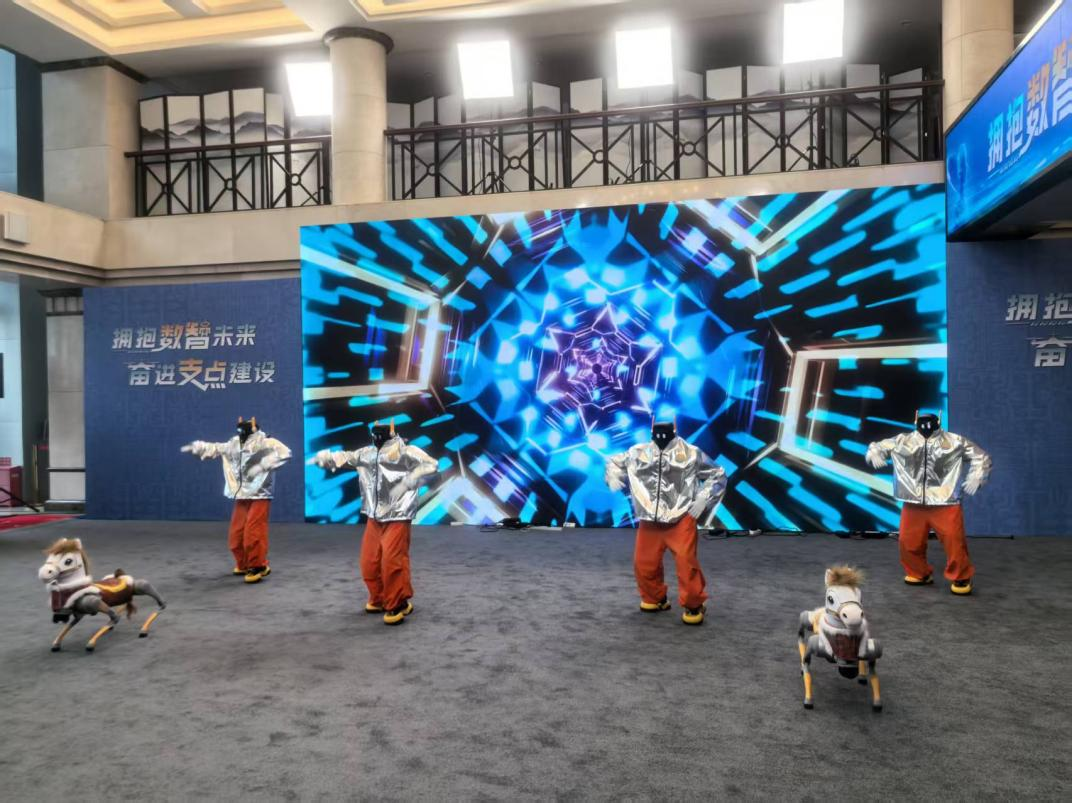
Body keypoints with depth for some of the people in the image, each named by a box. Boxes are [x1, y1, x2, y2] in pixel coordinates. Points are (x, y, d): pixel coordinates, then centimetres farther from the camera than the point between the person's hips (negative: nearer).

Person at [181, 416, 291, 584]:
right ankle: (244, 565, 29)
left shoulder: (264, 441, -13)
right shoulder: (235, 443, 11)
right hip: (241, 496, 8)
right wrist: (195, 447, 19)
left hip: (259, 496, -8)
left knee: (253, 533, -12)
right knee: (236, 535, 12)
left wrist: (262, 466, -28)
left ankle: (258, 567, 0)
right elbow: (216, 449, 26)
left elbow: (284, 453, -26)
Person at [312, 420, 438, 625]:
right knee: (369, 562, 11)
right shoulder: (368, 453, 8)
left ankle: (398, 605, 0)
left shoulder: (405, 452, -14)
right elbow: (346, 457, 21)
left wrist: (408, 482, -27)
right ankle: (379, 599, 31)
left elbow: (431, 466, -23)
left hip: (397, 518, -7)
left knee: (392, 561, -14)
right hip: (374, 518, 7)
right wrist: (323, 458, 13)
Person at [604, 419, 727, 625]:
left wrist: (703, 499, -4)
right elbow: (615, 462, 22)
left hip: (681, 520, -3)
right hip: (650, 522, 4)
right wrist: (613, 477, 1)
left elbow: (718, 475, 8)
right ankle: (655, 599, 32)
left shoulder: (690, 453, 1)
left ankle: (694, 605, 3)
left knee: (686, 561, -17)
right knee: (643, 563, 7)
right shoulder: (638, 452, 7)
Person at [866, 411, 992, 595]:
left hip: (945, 504, -2)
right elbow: (878, 447, 15)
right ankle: (919, 574, 27)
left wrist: (975, 479, -3)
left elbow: (981, 457, 10)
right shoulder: (903, 441, 7)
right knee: (908, 542, 6)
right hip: (914, 505, 3)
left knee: (954, 541, -9)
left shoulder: (955, 441, 2)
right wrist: (875, 454, -8)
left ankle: (961, 578, 11)